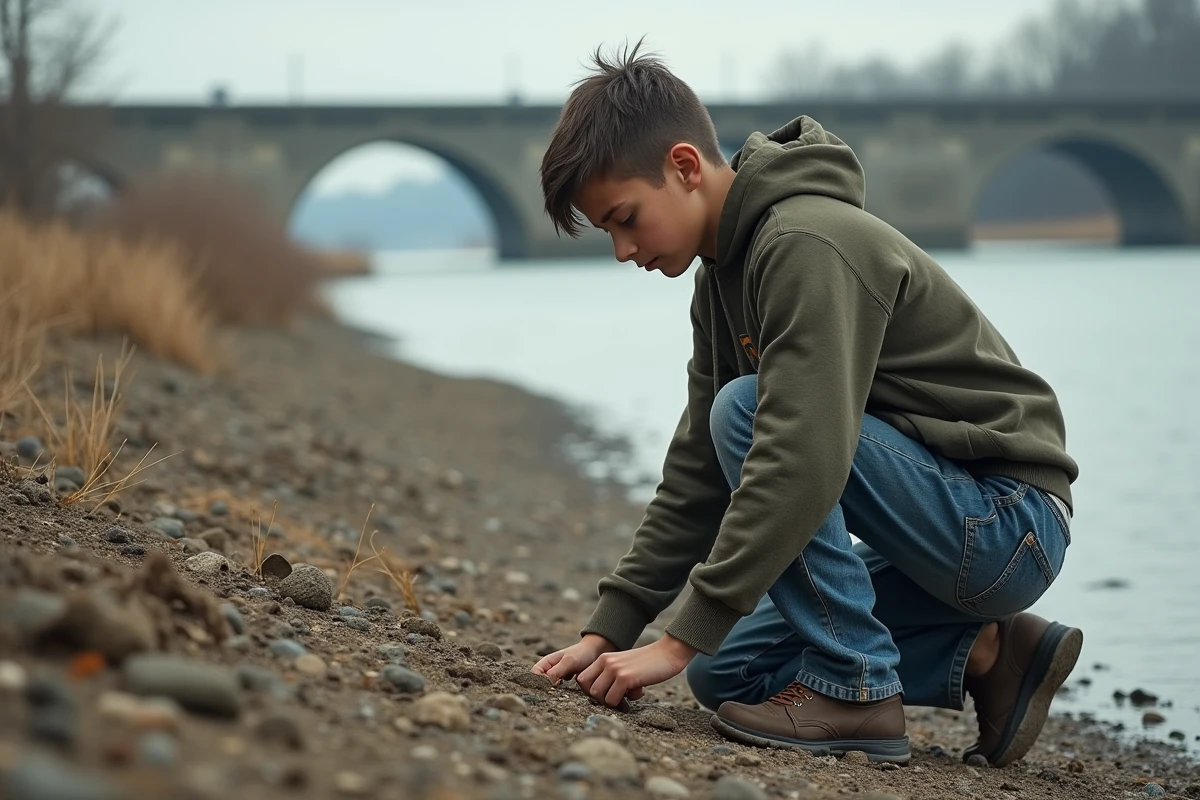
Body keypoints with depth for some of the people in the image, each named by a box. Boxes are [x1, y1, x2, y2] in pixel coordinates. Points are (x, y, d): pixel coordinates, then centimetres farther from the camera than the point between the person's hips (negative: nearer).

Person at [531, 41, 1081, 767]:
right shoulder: (724, 275, 9)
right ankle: (983, 655, 9)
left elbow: (801, 460, -31)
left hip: (1010, 520, -10)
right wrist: (610, 627, 4)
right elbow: (698, 473, 11)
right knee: (725, 671, 7)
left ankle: (854, 690, -16)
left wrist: (684, 639, -28)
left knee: (746, 409, -23)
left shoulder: (808, 245, -22)